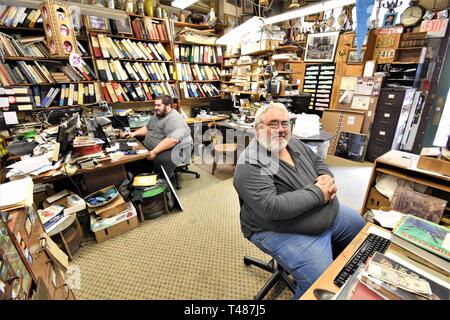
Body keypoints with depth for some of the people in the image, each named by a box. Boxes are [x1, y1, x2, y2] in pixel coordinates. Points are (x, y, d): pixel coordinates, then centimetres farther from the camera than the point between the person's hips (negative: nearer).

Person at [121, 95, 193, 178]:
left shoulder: (174, 119, -20)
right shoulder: (157, 115, 12)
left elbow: (172, 140, -34)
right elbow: (147, 128, 25)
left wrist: (154, 152, -32)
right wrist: (134, 133, 9)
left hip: (171, 151, -10)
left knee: (161, 160, -36)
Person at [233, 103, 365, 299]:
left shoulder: (294, 144, 2)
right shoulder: (250, 165, -25)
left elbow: (318, 162, 15)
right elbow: (271, 208, -33)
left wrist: (327, 177, -9)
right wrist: (317, 193, -25)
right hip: (284, 232, -8)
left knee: (359, 226, 23)